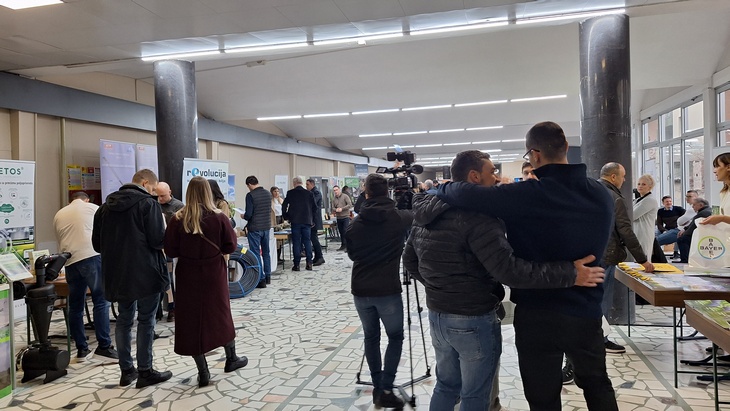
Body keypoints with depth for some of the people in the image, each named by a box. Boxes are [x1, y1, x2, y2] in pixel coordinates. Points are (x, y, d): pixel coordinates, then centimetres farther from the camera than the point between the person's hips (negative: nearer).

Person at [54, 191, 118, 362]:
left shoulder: (59, 215, 23)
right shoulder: (92, 208, 11)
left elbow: (60, 241, 25)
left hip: (70, 262, 5)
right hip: (91, 256, -5)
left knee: (75, 306, 10)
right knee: (101, 301, -4)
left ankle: (81, 350, 13)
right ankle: (104, 346, -7)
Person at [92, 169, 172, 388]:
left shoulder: (106, 206, 10)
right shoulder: (148, 204, -11)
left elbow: (97, 243, 13)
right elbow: (158, 240, -17)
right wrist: (164, 235, 3)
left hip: (118, 274, 6)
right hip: (146, 273, -6)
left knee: (124, 320, 15)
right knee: (146, 321, 3)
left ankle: (126, 370, 22)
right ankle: (145, 371, 10)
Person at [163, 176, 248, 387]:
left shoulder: (178, 220, -9)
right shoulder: (219, 217, -10)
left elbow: (170, 251, -6)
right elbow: (231, 246, -7)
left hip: (188, 276, 0)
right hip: (214, 274, 1)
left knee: (192, 319, 7)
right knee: (221, 315, 17)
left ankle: (203, 372, 11)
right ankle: (231, 358, 31)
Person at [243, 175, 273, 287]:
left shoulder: (250, 195, -15)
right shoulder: (268, 193, 5)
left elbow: (248, 214, -17)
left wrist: (243, 216, 3)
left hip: (254, 228, -6)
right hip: (266, 227, 6)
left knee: (256, 253, 1)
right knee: (266, 252, 17)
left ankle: (261, 279, 3)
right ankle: (267, 276, 26)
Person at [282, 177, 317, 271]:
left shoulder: (290, 193, -2)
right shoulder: (309, 193, 3)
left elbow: (284, 207, -1)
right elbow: (314, 207, 5)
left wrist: (286, 217, 13)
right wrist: (311, 219, 16)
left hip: (295, 221, -2)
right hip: (307, 221, 2)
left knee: (296, 242, 2)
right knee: (307, 241, 7)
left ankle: (296, 264, 3)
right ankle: (309, 263, 5)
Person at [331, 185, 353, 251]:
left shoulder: (345, 196, -4)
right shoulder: (333, 199, 11)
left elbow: (350, 205, -10)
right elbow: (333, 208, 11)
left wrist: (342, 209, -16)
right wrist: (336, 210, -12)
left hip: (345, 217, -5)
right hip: (338, 218, 5)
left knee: (346, 231, -10)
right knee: (341, 232, 9)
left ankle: (347, 246, -6)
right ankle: (343, 245, 17)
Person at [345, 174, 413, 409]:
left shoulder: (357, 222, 1)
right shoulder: (400, 218, -5)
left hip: (361, 290, 3)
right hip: (388, 290, -3)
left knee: (371, 337, 17)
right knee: (395, 337, 11)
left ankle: (377, 387, 22)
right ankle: (386, 390, 3)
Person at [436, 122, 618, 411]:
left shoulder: (530, 195, -21)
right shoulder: (601, 195, -1)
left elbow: (467, 194, -25)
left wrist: (443, 188, -5)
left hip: (539, 316, -5)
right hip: (587, 310, 6)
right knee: (597, 384, 27)